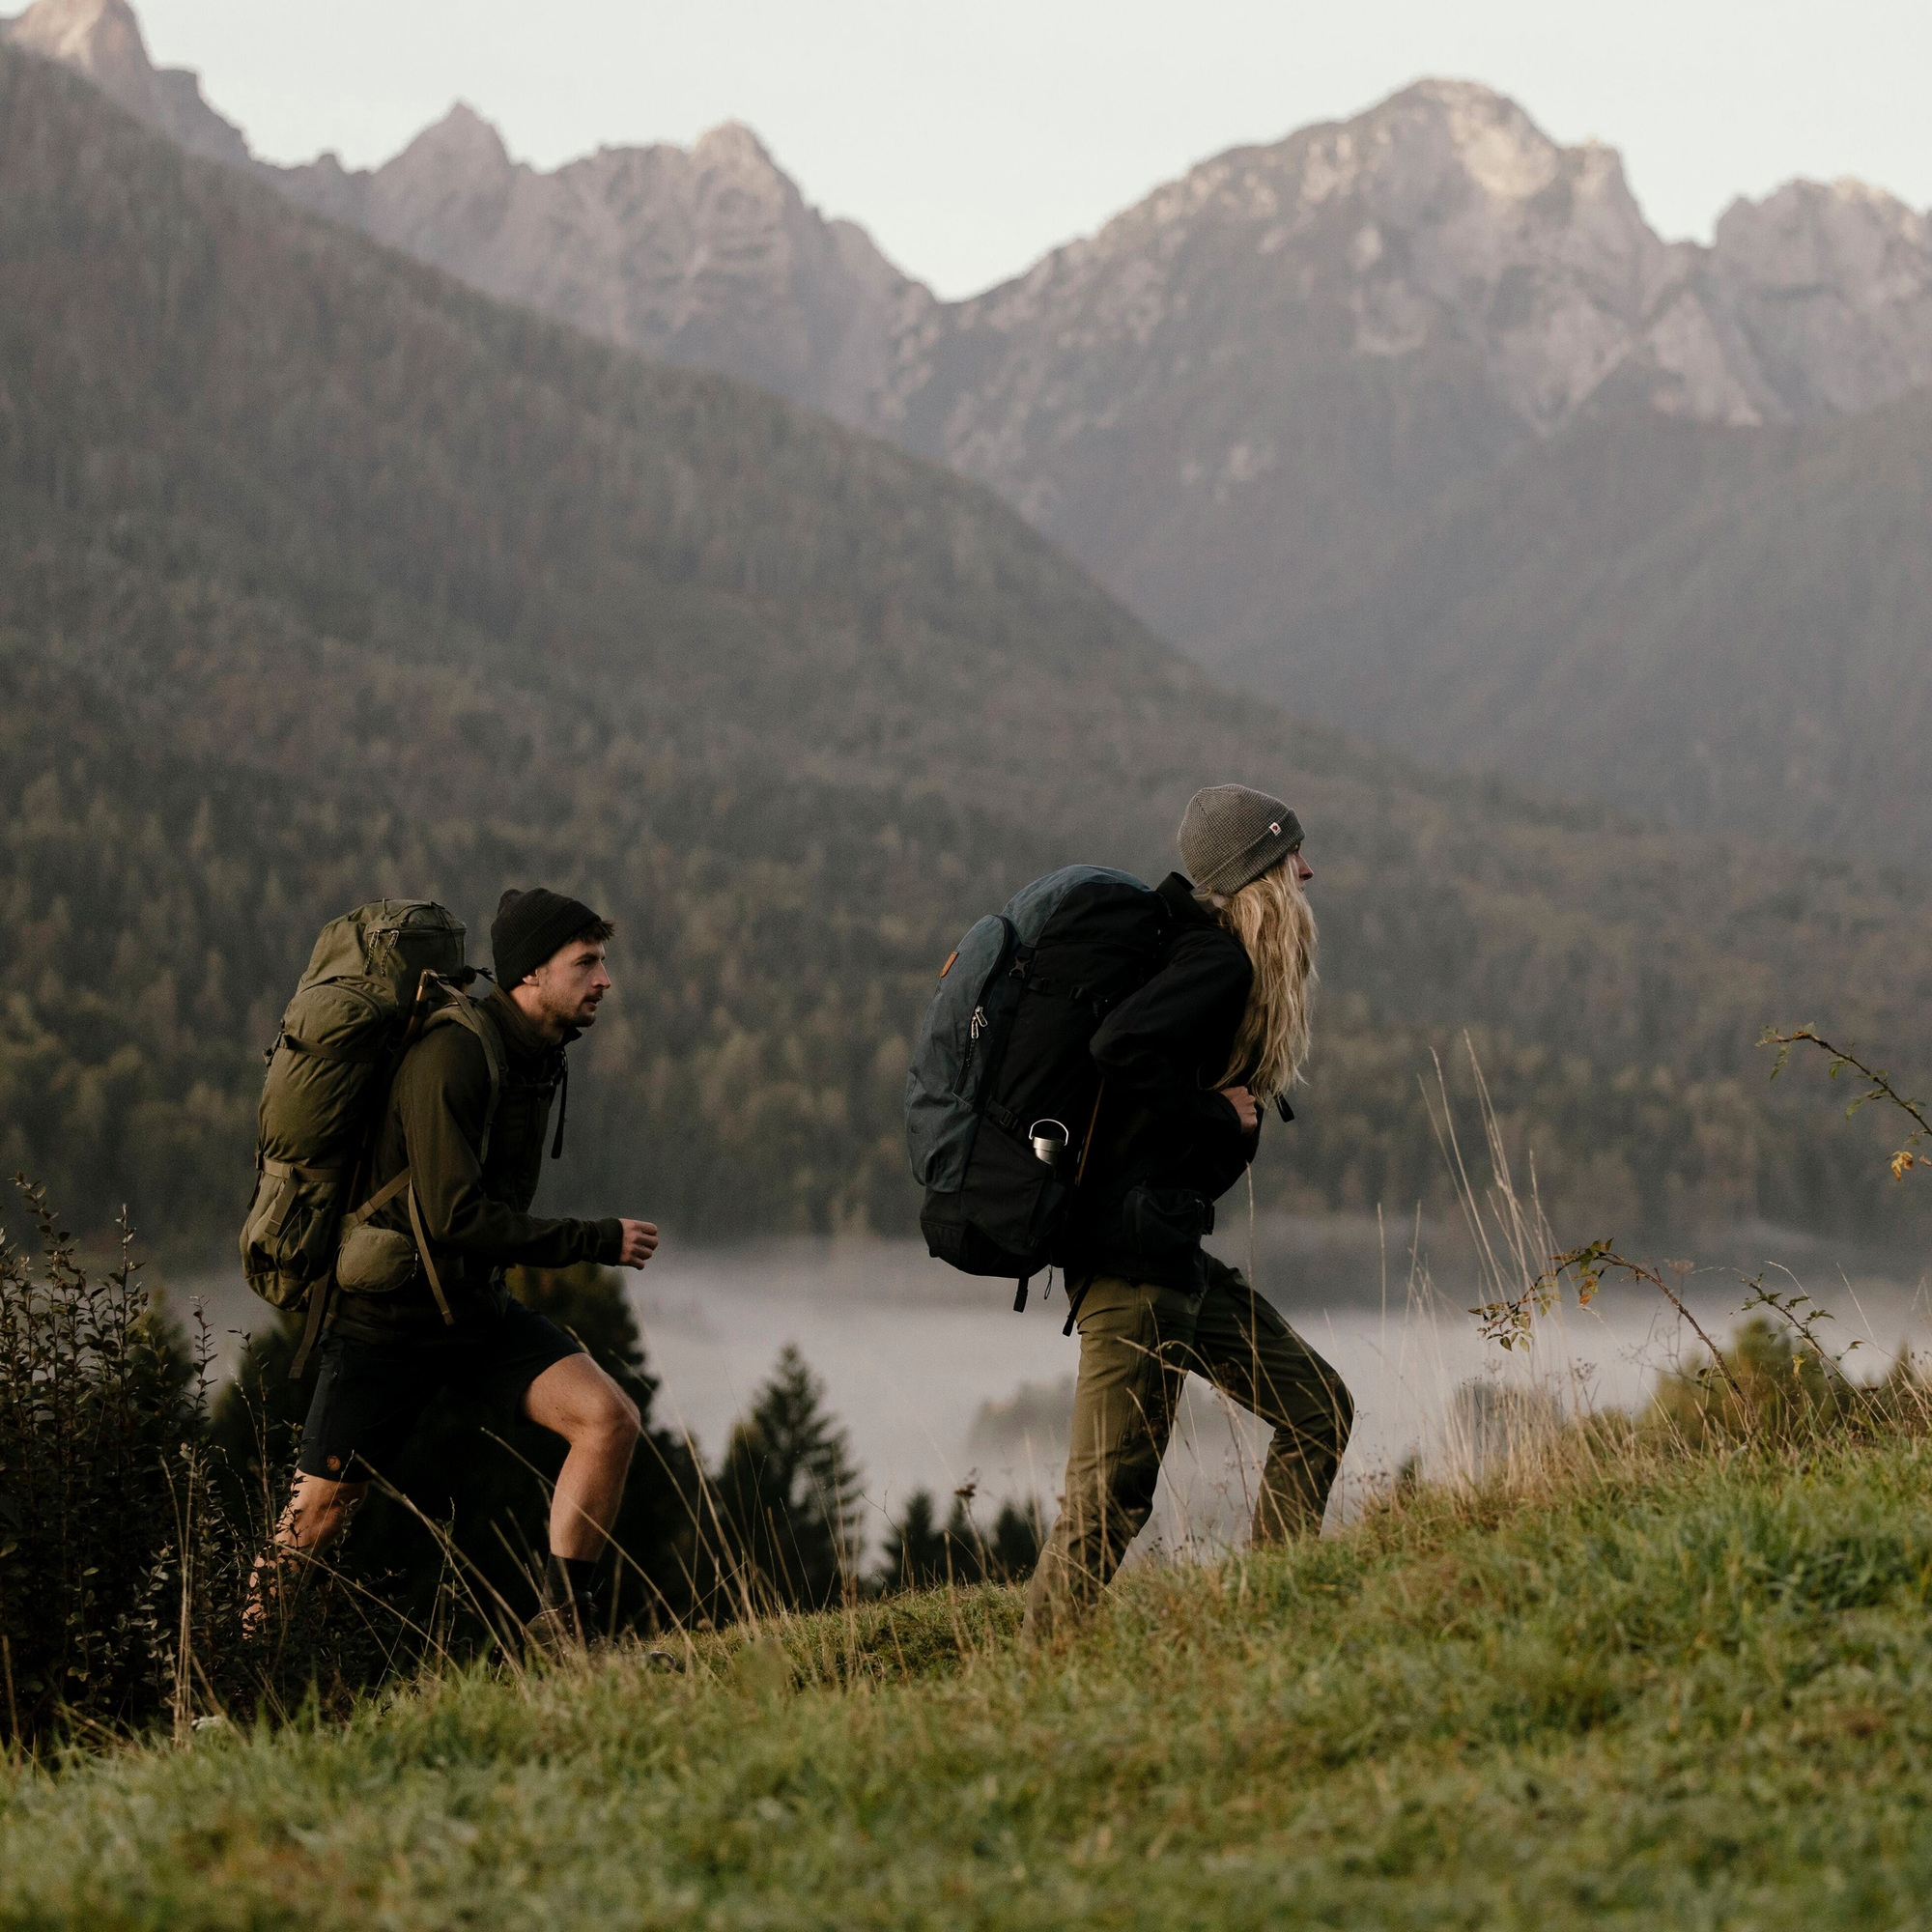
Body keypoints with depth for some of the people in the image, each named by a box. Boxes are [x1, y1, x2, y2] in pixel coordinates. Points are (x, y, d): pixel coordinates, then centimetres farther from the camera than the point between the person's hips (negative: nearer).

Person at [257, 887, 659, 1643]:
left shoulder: (539, 1055, 4)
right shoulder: (452, 1056, -23)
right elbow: (454, 1214, -29)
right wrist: (596, 1242, -26)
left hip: (478, 1308, 7)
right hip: (386, 1317, -7)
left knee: (610, 1419, -12)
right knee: (320, 1511, 1)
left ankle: (565, 1628, -6)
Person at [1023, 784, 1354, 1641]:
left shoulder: (1218, 952, 15)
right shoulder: (1220, 960, -14)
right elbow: (1118, 1046, -28)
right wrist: (1219, 1117, -16)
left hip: (1175, 1258, 10)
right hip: (1134, 1255, -10)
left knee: (1316, 1407, 11)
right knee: (1113, 1489, -7)